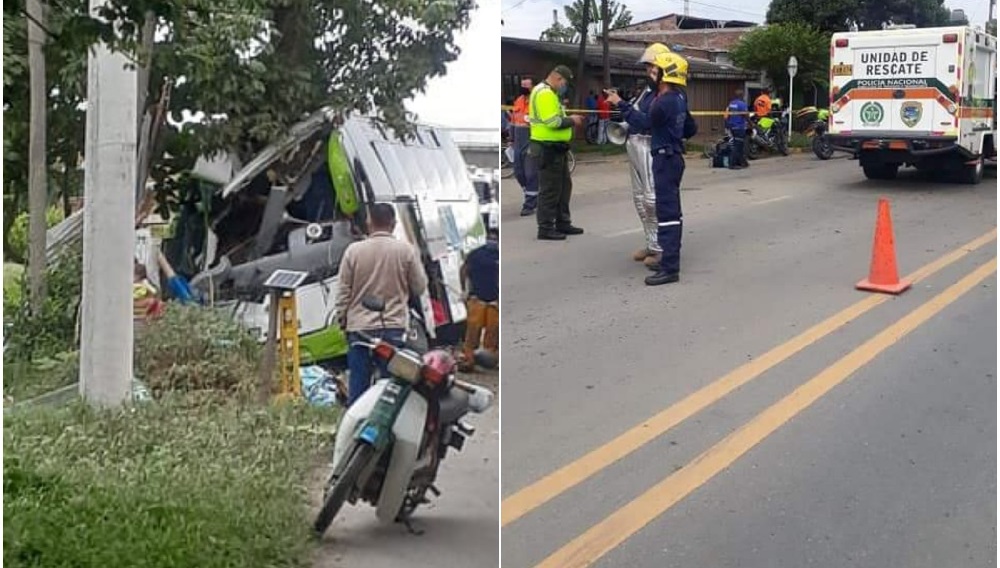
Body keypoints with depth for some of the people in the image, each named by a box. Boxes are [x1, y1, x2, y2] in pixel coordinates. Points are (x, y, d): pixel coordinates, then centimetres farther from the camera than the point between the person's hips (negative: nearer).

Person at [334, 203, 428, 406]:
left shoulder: (353, 250, -3)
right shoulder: (406, 250, -5)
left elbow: (342, 292, 0)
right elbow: (420, 287, 2)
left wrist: (342, 320, 11)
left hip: (359, 327, 1)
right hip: (394, 328, 0)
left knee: (358, 385, 7)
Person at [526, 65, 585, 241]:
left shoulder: (548, 93, 18)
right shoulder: (545, 94, -18)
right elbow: (553, 122, -25)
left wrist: (569, 119, 8)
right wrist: (572, 121, -11)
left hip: (555, 149, 11)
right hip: (548, 150, -11)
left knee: (564, 186, 17)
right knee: (550, 190, -5)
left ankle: (563, 223, 27)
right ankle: (545, 229, 2)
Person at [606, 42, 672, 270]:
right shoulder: (647, 90, 15)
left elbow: (648, 121, -23)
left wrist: (621, 104, -20)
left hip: (649, 148, -10)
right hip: (635, 146, 10)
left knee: (652, 199, -10)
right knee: (640, 198, 14)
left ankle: (660, 249, -6)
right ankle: (651, 244, 22)